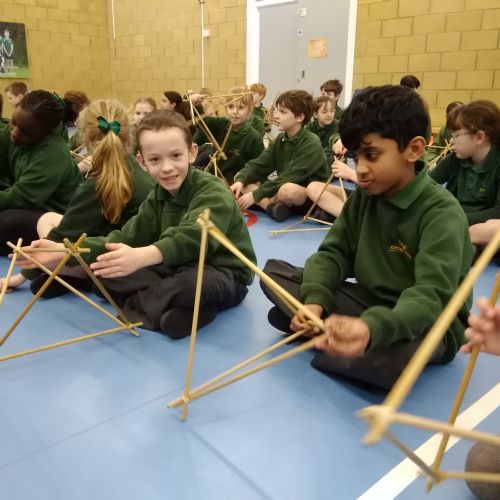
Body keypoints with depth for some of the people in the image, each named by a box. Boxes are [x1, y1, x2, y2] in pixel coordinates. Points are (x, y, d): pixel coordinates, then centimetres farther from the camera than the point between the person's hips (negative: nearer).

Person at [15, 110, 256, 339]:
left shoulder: (214, 192, -20)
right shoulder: (157, 196, 4)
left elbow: (191, 238, -39)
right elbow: (125, 239, -4)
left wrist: (142, 257, -56)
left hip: (223, 276, -6)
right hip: (177, 269, 7)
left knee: (194, 281, -41)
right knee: (108, 267, -9)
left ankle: (135, 303, -18)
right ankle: (167, 303, -24)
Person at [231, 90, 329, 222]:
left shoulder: (311, 143, -19)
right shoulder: (280, 139, 4)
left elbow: (290, 178, -26)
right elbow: (258, 165, -2)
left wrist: (255, 195, -27)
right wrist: (240, 181, -22)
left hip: (311, 198, -7)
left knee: (287, 190, -41)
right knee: (239, 177, -2)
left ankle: (265, 203, -8)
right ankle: (271, 206, -24)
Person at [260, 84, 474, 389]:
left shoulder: (442, 212, -22)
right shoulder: (365, 195, -2)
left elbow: (430, 296, -32)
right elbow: (334, 252, -3)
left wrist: (372, 328, -53)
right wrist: (314, 301, -24)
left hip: (430, 322, -5)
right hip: (370, 301, 5)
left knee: (394, 357, -42)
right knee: (275, 271, -4)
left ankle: (334, 338, -12)